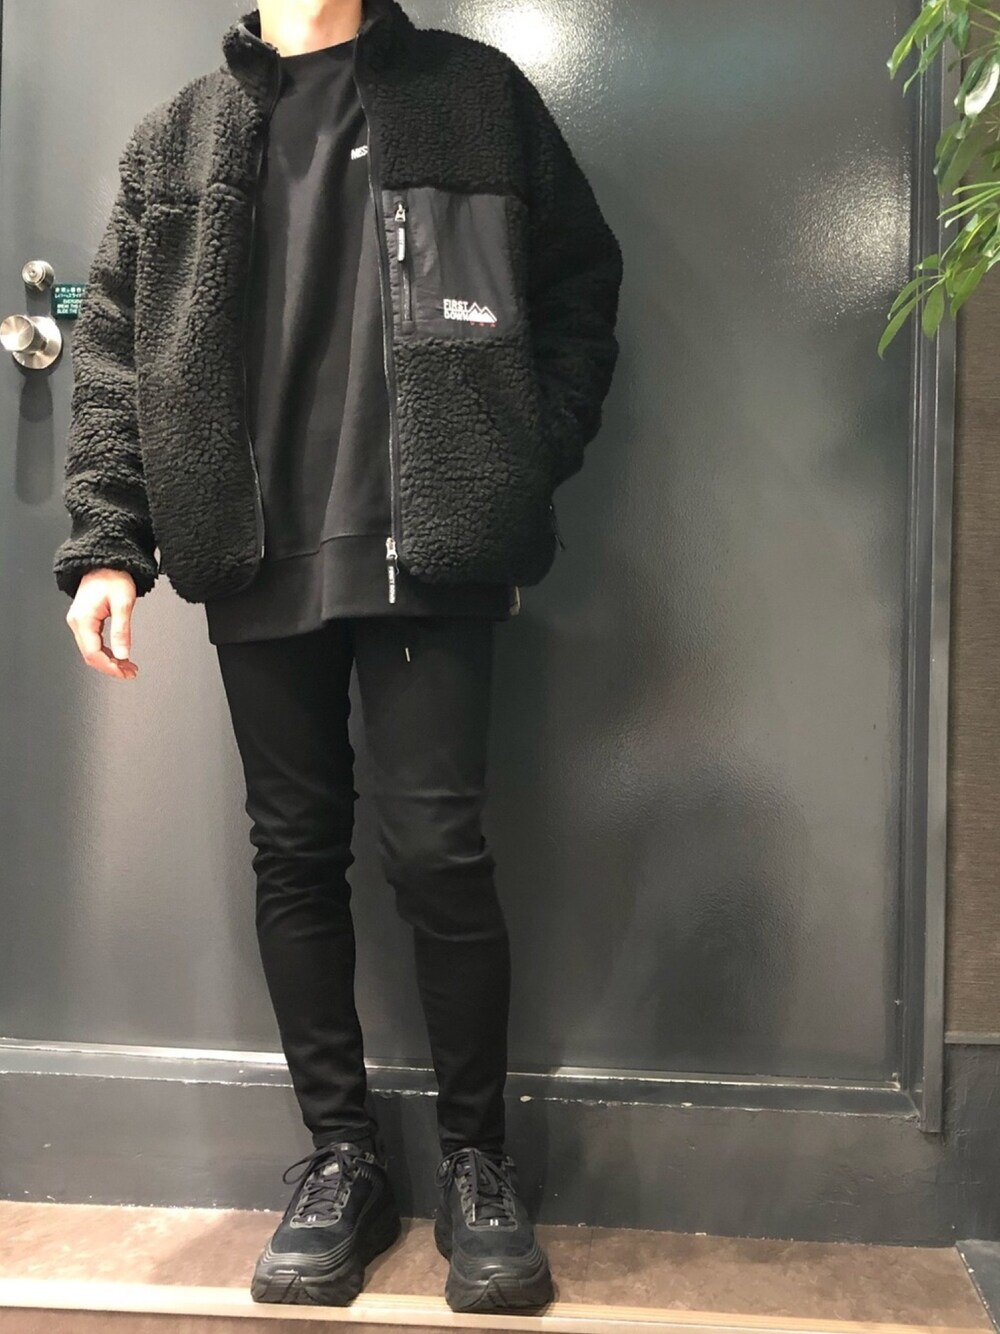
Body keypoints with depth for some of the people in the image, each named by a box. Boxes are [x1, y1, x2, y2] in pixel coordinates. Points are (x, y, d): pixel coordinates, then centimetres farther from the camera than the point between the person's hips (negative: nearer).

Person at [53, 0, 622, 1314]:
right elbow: (114, 353, 10)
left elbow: (582, 286, 9)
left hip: (428, 551, -2)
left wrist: (524, 476, -3)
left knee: (438, 851, -5)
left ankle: (477, 1161, 17)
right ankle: (341, 1154, 23)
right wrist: (104, 545, -1)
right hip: (260, 562, 3)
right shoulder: (177, 138, 16)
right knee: (296, 856, 7)